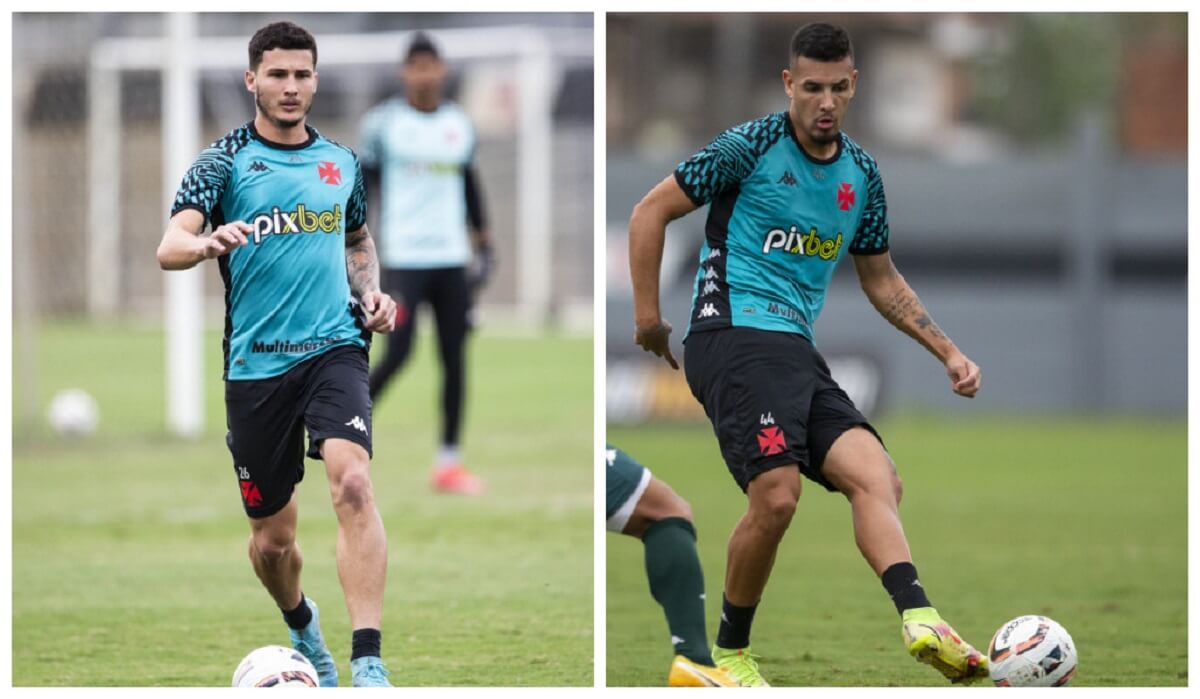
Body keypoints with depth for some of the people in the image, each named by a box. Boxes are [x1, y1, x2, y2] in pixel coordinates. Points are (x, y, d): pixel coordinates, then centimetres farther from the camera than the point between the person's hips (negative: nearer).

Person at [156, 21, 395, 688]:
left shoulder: (342, 162, 12)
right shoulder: (224, 161, 0)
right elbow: (169, 247, -14)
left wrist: (370, 292, 8)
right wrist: (209, 242, -37)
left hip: (334, 347, 1)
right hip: (257, 361, -1)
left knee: (353, 483, -26)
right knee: (272, 538, 6)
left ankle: (368, 664, -30)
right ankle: (303, 631, 41)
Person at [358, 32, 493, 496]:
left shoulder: (460, 125, 10)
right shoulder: (384, 123, -3)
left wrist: (482, 243, 17)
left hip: (452, 258, 4)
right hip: (404, 259, -4)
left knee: (455, 357, 2)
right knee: (398, 353, -14)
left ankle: (448, 462, 7)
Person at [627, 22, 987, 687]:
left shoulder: (861, 174, 16)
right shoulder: (749, 147, -3)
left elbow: (881, 281, 28)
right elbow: (651, 212, 2)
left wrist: (948, 352, 20)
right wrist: (647, 317, 0)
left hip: (798, 353, 6)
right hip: (733, 335, -6)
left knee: (875, 476, -16)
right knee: (777, 495, -22)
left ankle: (920, 620, -36)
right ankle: (729, 653, -3)